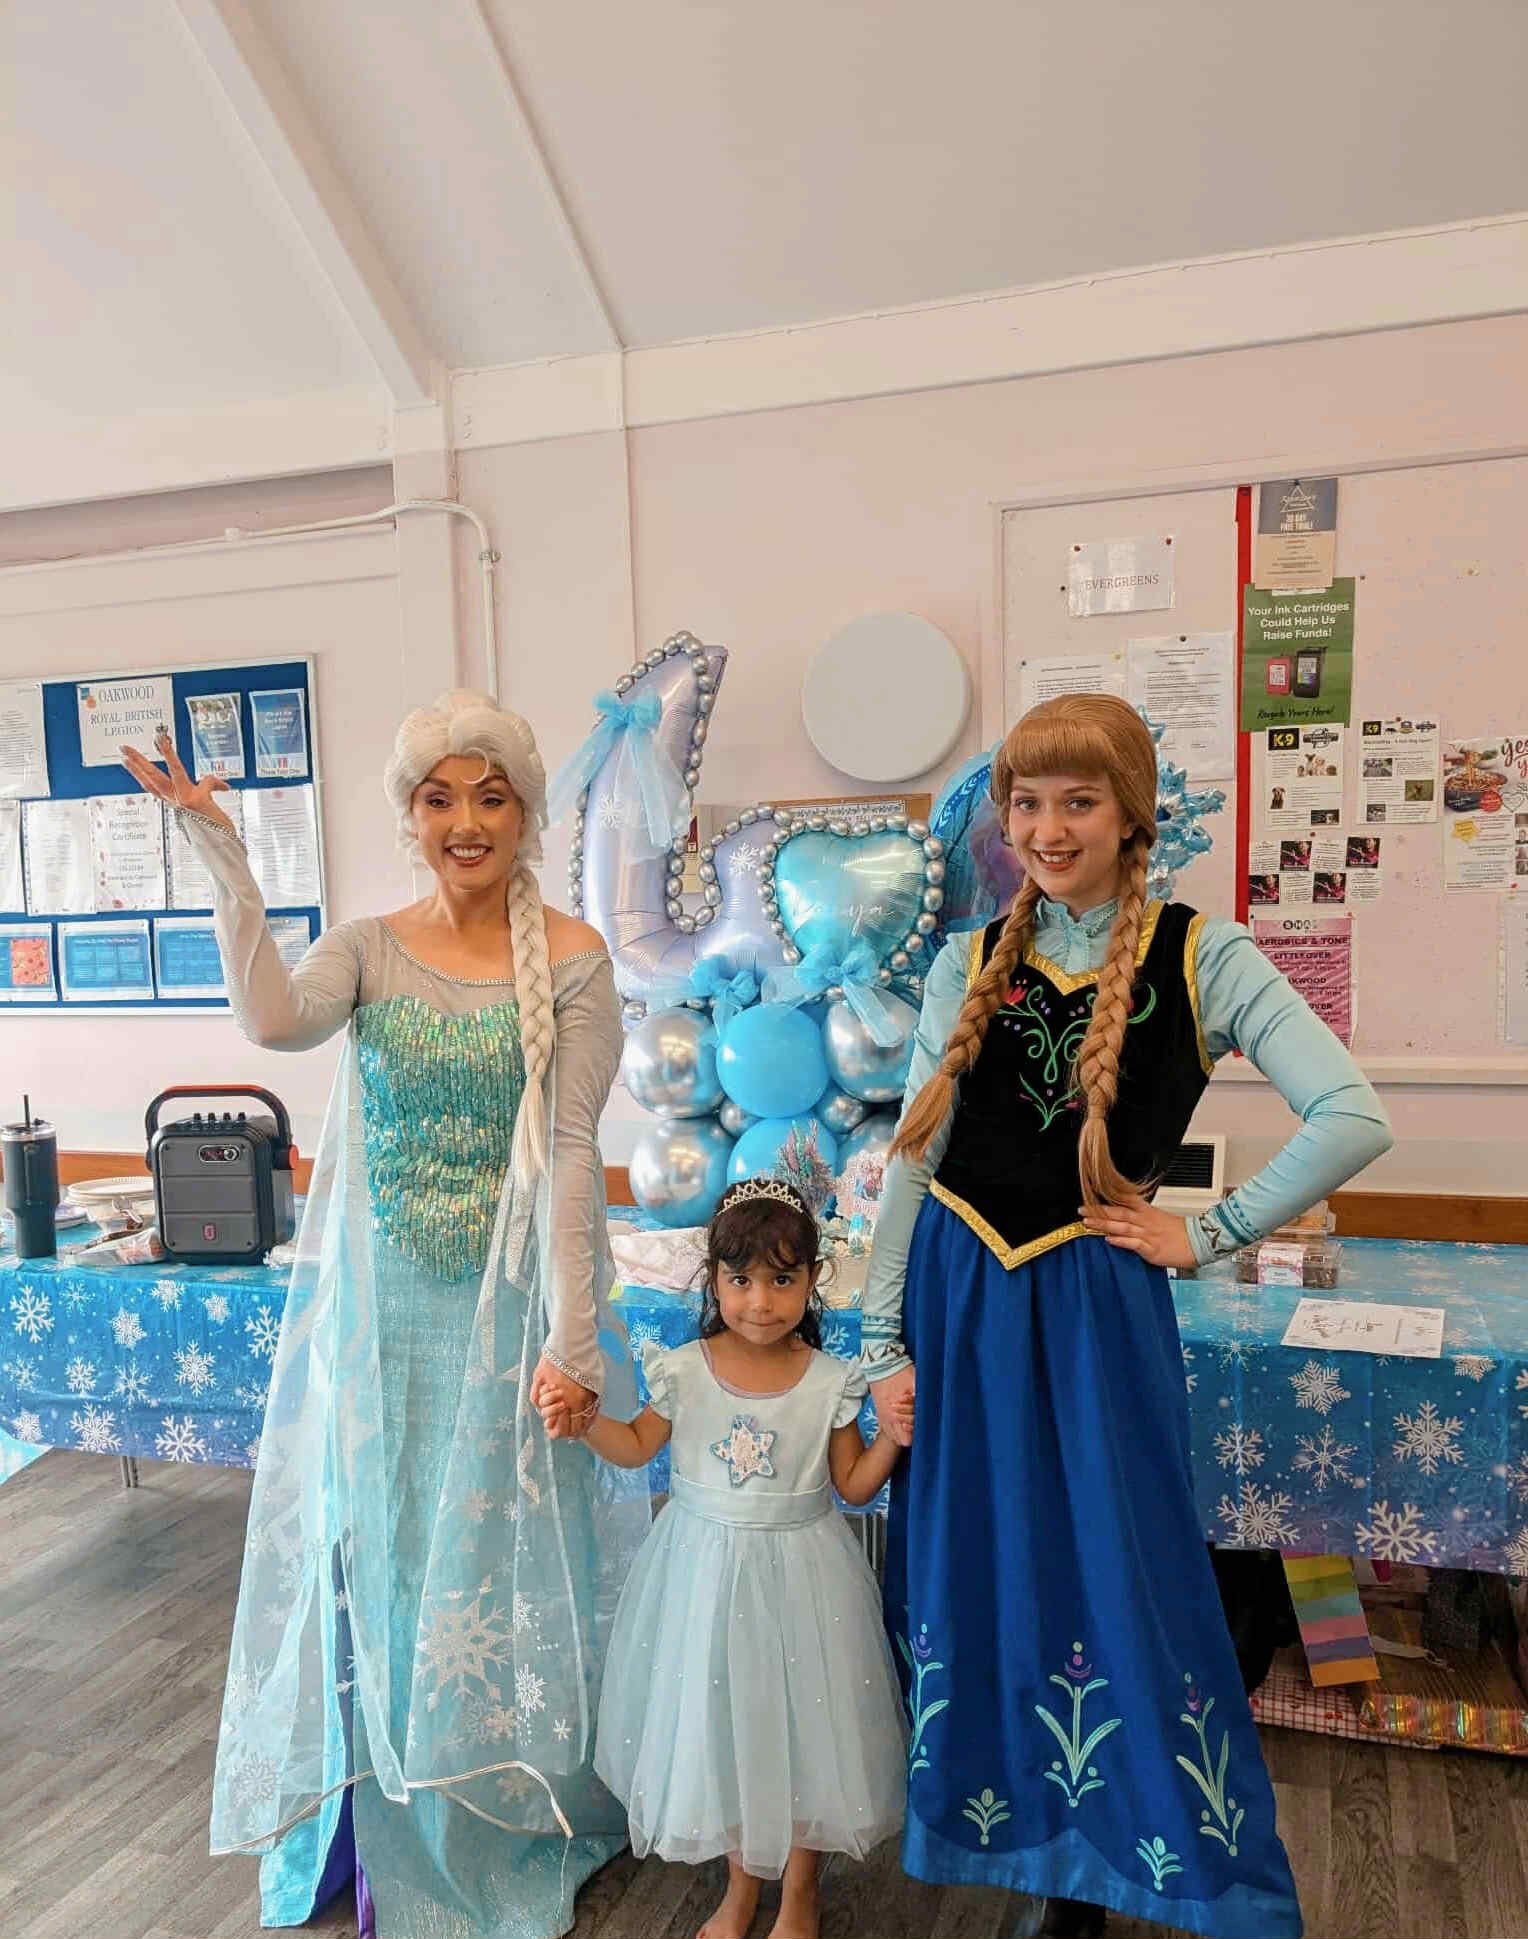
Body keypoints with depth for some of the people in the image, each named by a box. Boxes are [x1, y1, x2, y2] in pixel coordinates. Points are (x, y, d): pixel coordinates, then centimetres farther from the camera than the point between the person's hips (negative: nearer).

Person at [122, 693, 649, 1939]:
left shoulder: (573, 961, -7)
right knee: (383, 1551, 14)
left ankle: (521, 1824, 37)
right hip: (381, 1310, 3)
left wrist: (568, 1338, -17)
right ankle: (399, 1837, 39)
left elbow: (570, 1152, -13)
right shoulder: (367, 947, 1)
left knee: (510, 1553, 11)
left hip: (513, 1303, -2)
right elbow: (274, 1020, -21)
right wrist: (225, 861, -21)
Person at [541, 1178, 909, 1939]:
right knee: (718, 1723, 16)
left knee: (802, 1725, 11)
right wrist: (584, 1419, -13)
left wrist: (892, 1438, -18)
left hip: (799, 1575, -1)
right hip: (707, 1573, 1)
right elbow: (637, 1448, 3)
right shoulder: (684, 1370, -10)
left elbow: (853, 1485, -2)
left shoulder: (829, 1381, -11)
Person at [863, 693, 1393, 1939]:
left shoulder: (1202, 958, -6)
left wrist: (1208, 1238, -9)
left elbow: (1353, 1120, -13)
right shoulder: (970, 967, 3)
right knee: (968, 1581, 14)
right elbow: (912, 1159, 3)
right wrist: (883, 1341, 2)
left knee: (1113, 1584, 7)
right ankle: (994, 1832, 37)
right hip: (958, 1299, 3)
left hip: (1095, 1308, -3)